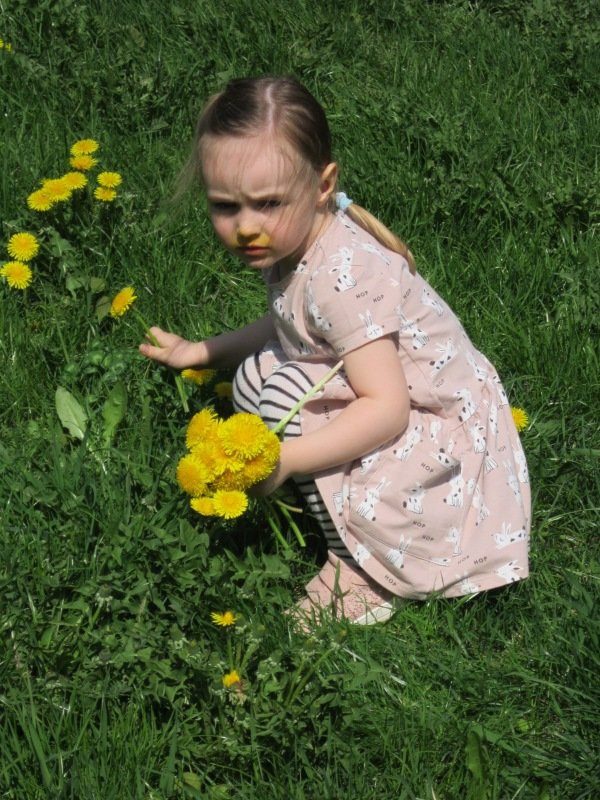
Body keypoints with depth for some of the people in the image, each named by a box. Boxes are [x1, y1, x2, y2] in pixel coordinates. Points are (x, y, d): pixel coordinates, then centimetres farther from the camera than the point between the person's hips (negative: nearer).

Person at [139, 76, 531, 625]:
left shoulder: (343, 277, -29)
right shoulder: (293, 239, -3)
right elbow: (292, 327, 17)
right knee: (255, 375, 3)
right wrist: (200, 352, 14)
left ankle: (361, 566, -10)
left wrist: (283, 460, -31)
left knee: (284, 393, -24)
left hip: (443, 437, -10)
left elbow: (386, 410, -31)